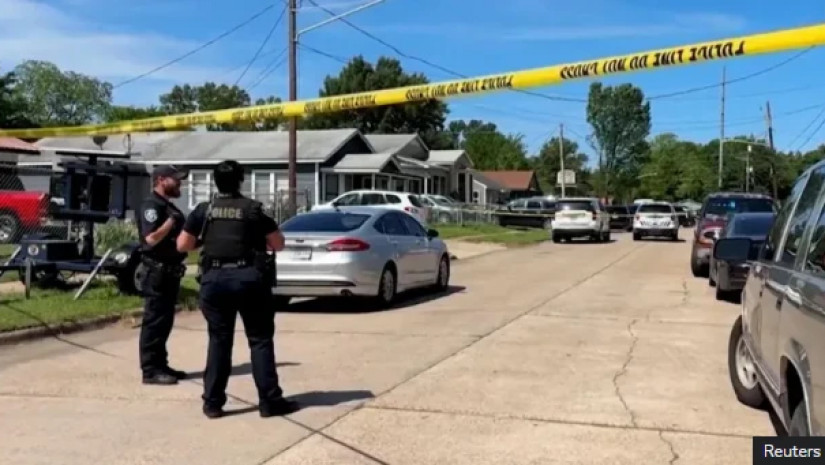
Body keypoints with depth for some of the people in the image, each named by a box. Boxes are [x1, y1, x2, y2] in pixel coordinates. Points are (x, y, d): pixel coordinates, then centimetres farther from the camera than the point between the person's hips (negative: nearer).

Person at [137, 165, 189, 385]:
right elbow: (152, 238, -23)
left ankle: (160, 365, 20)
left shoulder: (168, 206, 18)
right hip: (157, 271, -10)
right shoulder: (151, 205, -12)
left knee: (165, 321, 13)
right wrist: (172, 220, -21)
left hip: (170, 271, 10)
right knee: (154, 321, -7)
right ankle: (150, 370, -3)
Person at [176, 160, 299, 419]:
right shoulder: (253, 209, 1)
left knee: (219, 341, 11)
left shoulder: (203, 211, 6)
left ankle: (213, 403, 13)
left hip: (214, 279, 2)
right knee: (260, 340, 4)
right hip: (249, 278, -2)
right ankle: (269, 401, 4)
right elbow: (278, 244, 4)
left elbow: (182, 245, 9)